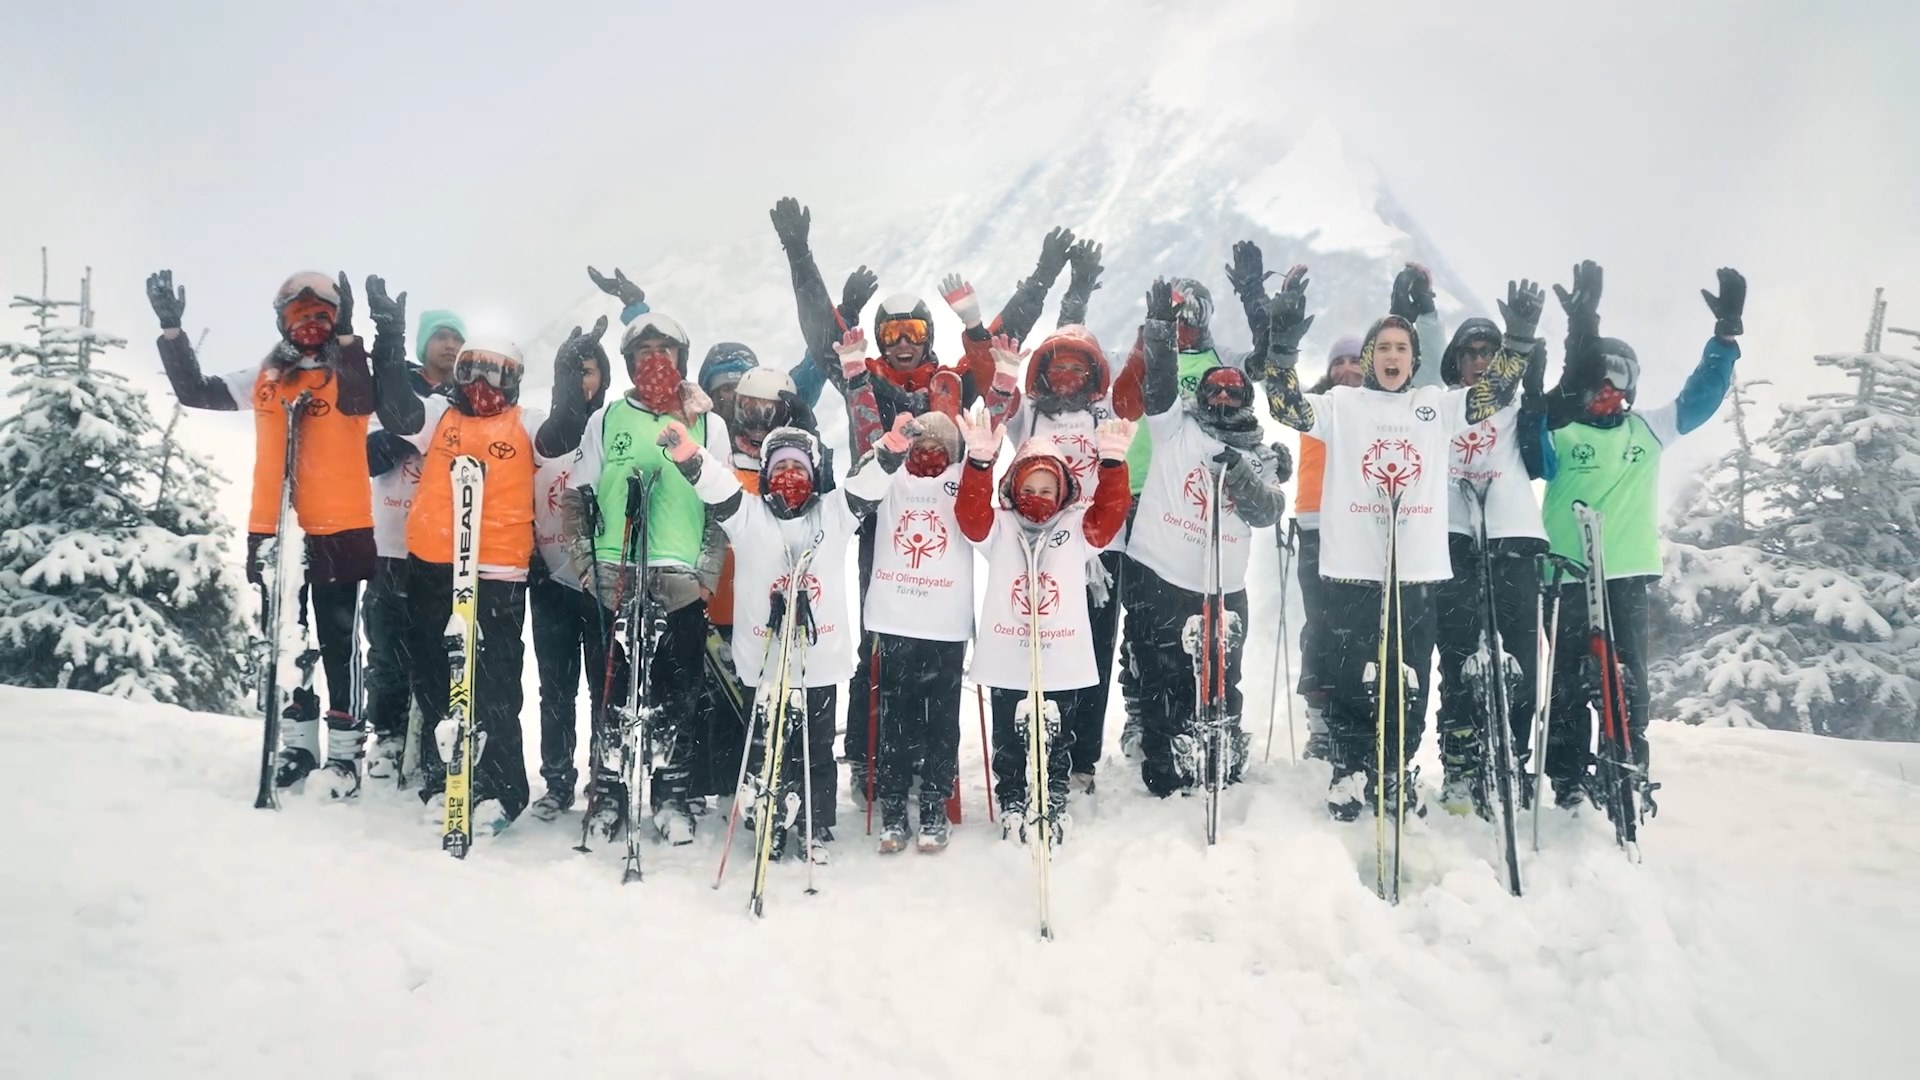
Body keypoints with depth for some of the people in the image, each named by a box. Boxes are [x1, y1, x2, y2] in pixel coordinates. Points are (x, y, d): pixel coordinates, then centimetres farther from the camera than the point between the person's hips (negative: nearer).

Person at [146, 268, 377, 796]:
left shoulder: (349, 371, 1)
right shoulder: (264, 378, 13)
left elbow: (360, 402, -21)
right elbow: (195, 391, 15)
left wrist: (348, 337, -31)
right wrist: (171, 330, 6)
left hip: (339, 529, -5)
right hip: (275, 529, 5)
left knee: (337, 644, -1)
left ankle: (345, 748, 5)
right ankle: (298, 743, 21)